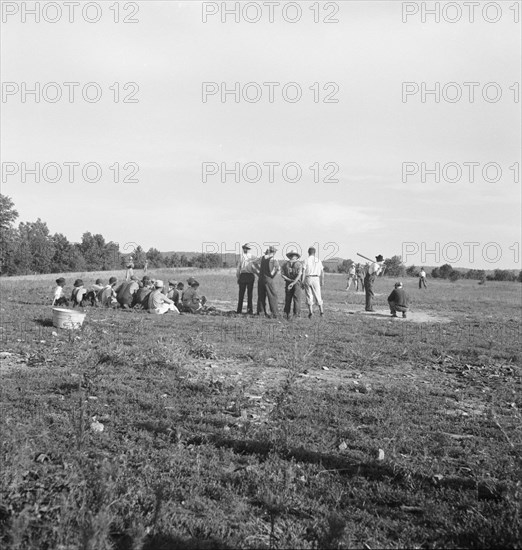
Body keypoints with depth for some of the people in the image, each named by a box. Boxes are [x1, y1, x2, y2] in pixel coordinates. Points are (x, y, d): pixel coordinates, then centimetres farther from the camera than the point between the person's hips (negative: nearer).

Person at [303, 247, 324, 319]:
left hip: (308, 278, -2)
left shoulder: (306, 260, -2)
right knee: (318, 296, 11)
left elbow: (303, 272, -7)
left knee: (309, 296, 2)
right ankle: (321, 311, 11)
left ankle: (310, 312, -7)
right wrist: (322, 282, 12)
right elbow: (322, 272, 6)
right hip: (316, 278, 2)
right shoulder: (318, 260, 8)